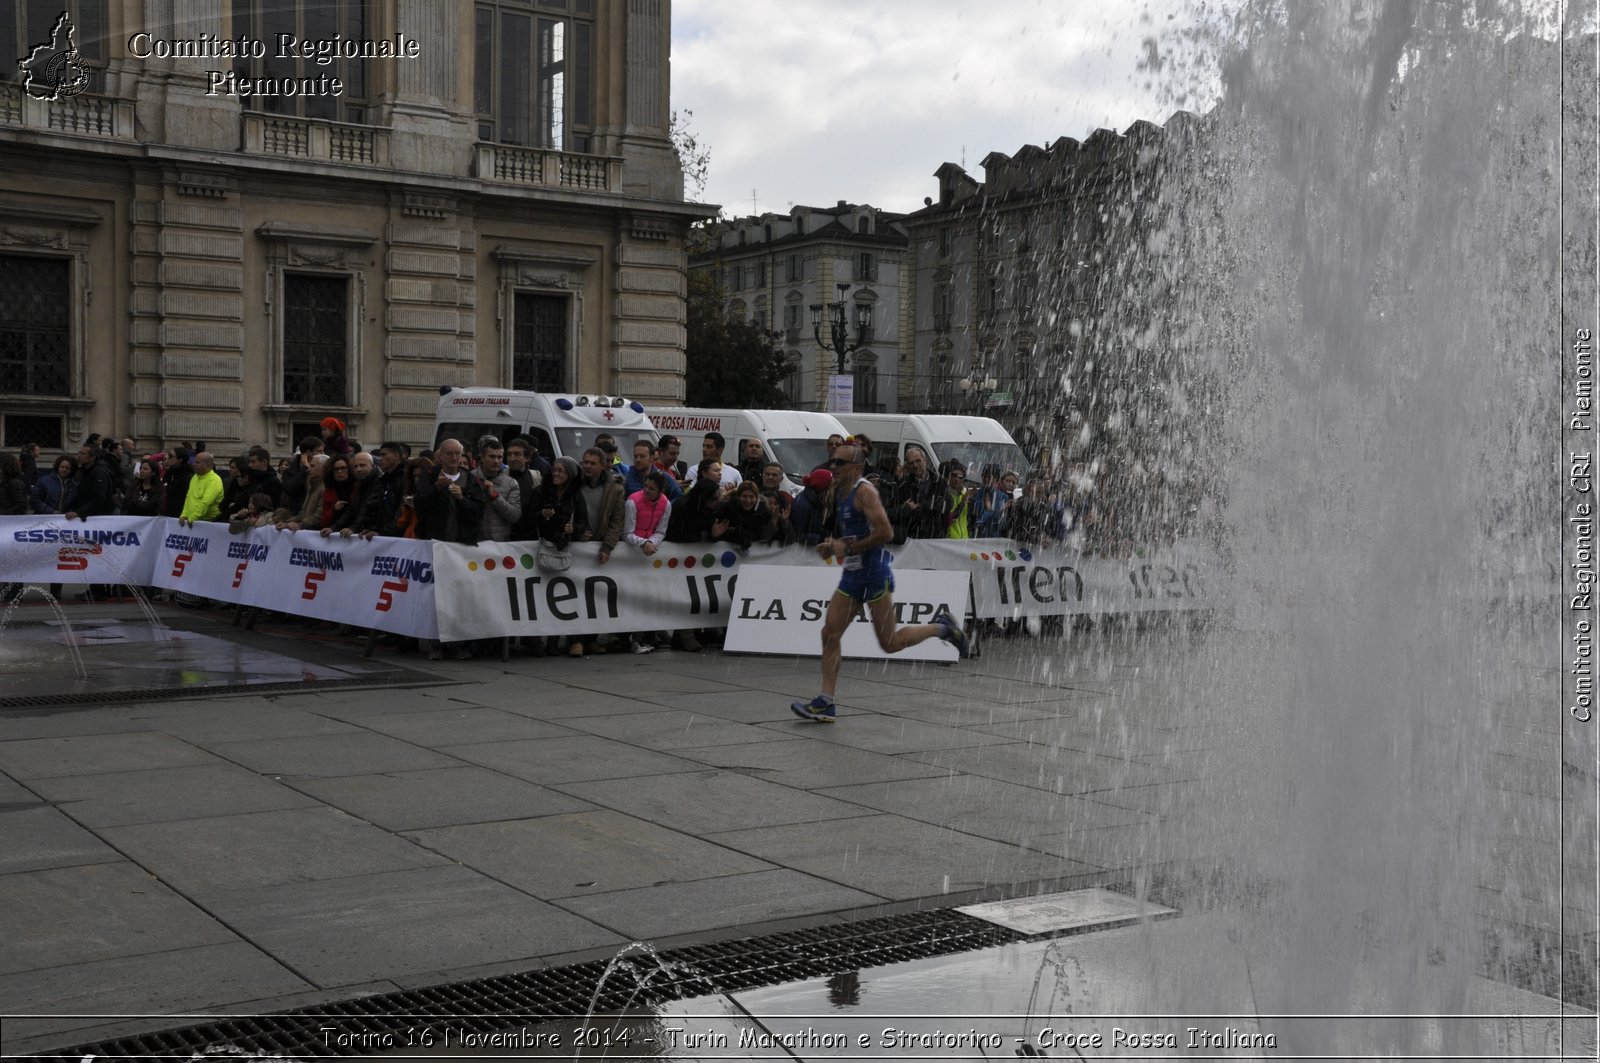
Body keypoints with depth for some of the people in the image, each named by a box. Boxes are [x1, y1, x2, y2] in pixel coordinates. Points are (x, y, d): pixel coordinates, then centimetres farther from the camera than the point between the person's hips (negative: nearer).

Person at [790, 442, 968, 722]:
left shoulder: (864, 492, -15)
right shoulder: (839, 493, 12)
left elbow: (886, 533, -25)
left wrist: (848, 547, -19)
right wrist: (833, 544, 7)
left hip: (875, 576, -9)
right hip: (851, 576, 9)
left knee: (889, 643, -1)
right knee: (829, 634, 0)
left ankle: (942, 626, 20)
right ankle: (825, 703, 2)